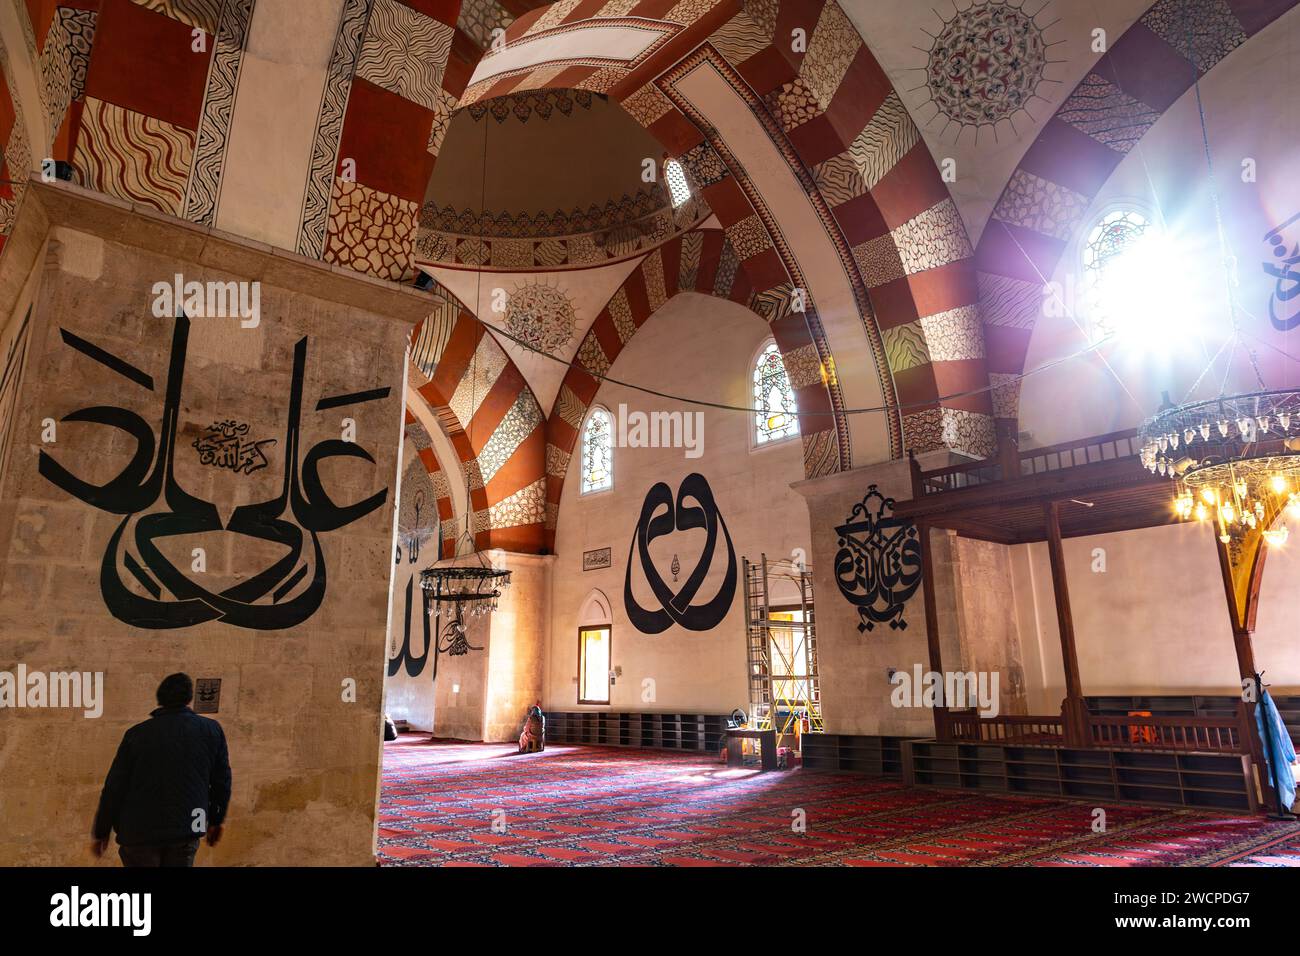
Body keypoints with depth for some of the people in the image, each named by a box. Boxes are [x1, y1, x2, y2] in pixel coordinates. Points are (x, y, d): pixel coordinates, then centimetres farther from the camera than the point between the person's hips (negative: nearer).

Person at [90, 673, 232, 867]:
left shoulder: (136, 734, -1)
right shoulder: (211, 730, 2)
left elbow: (114, 788, -1)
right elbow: (222, 780, 6)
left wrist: (101, 832, 12)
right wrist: (216, 820, 20)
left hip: (138, 831, -1)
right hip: (186, 829, 1)